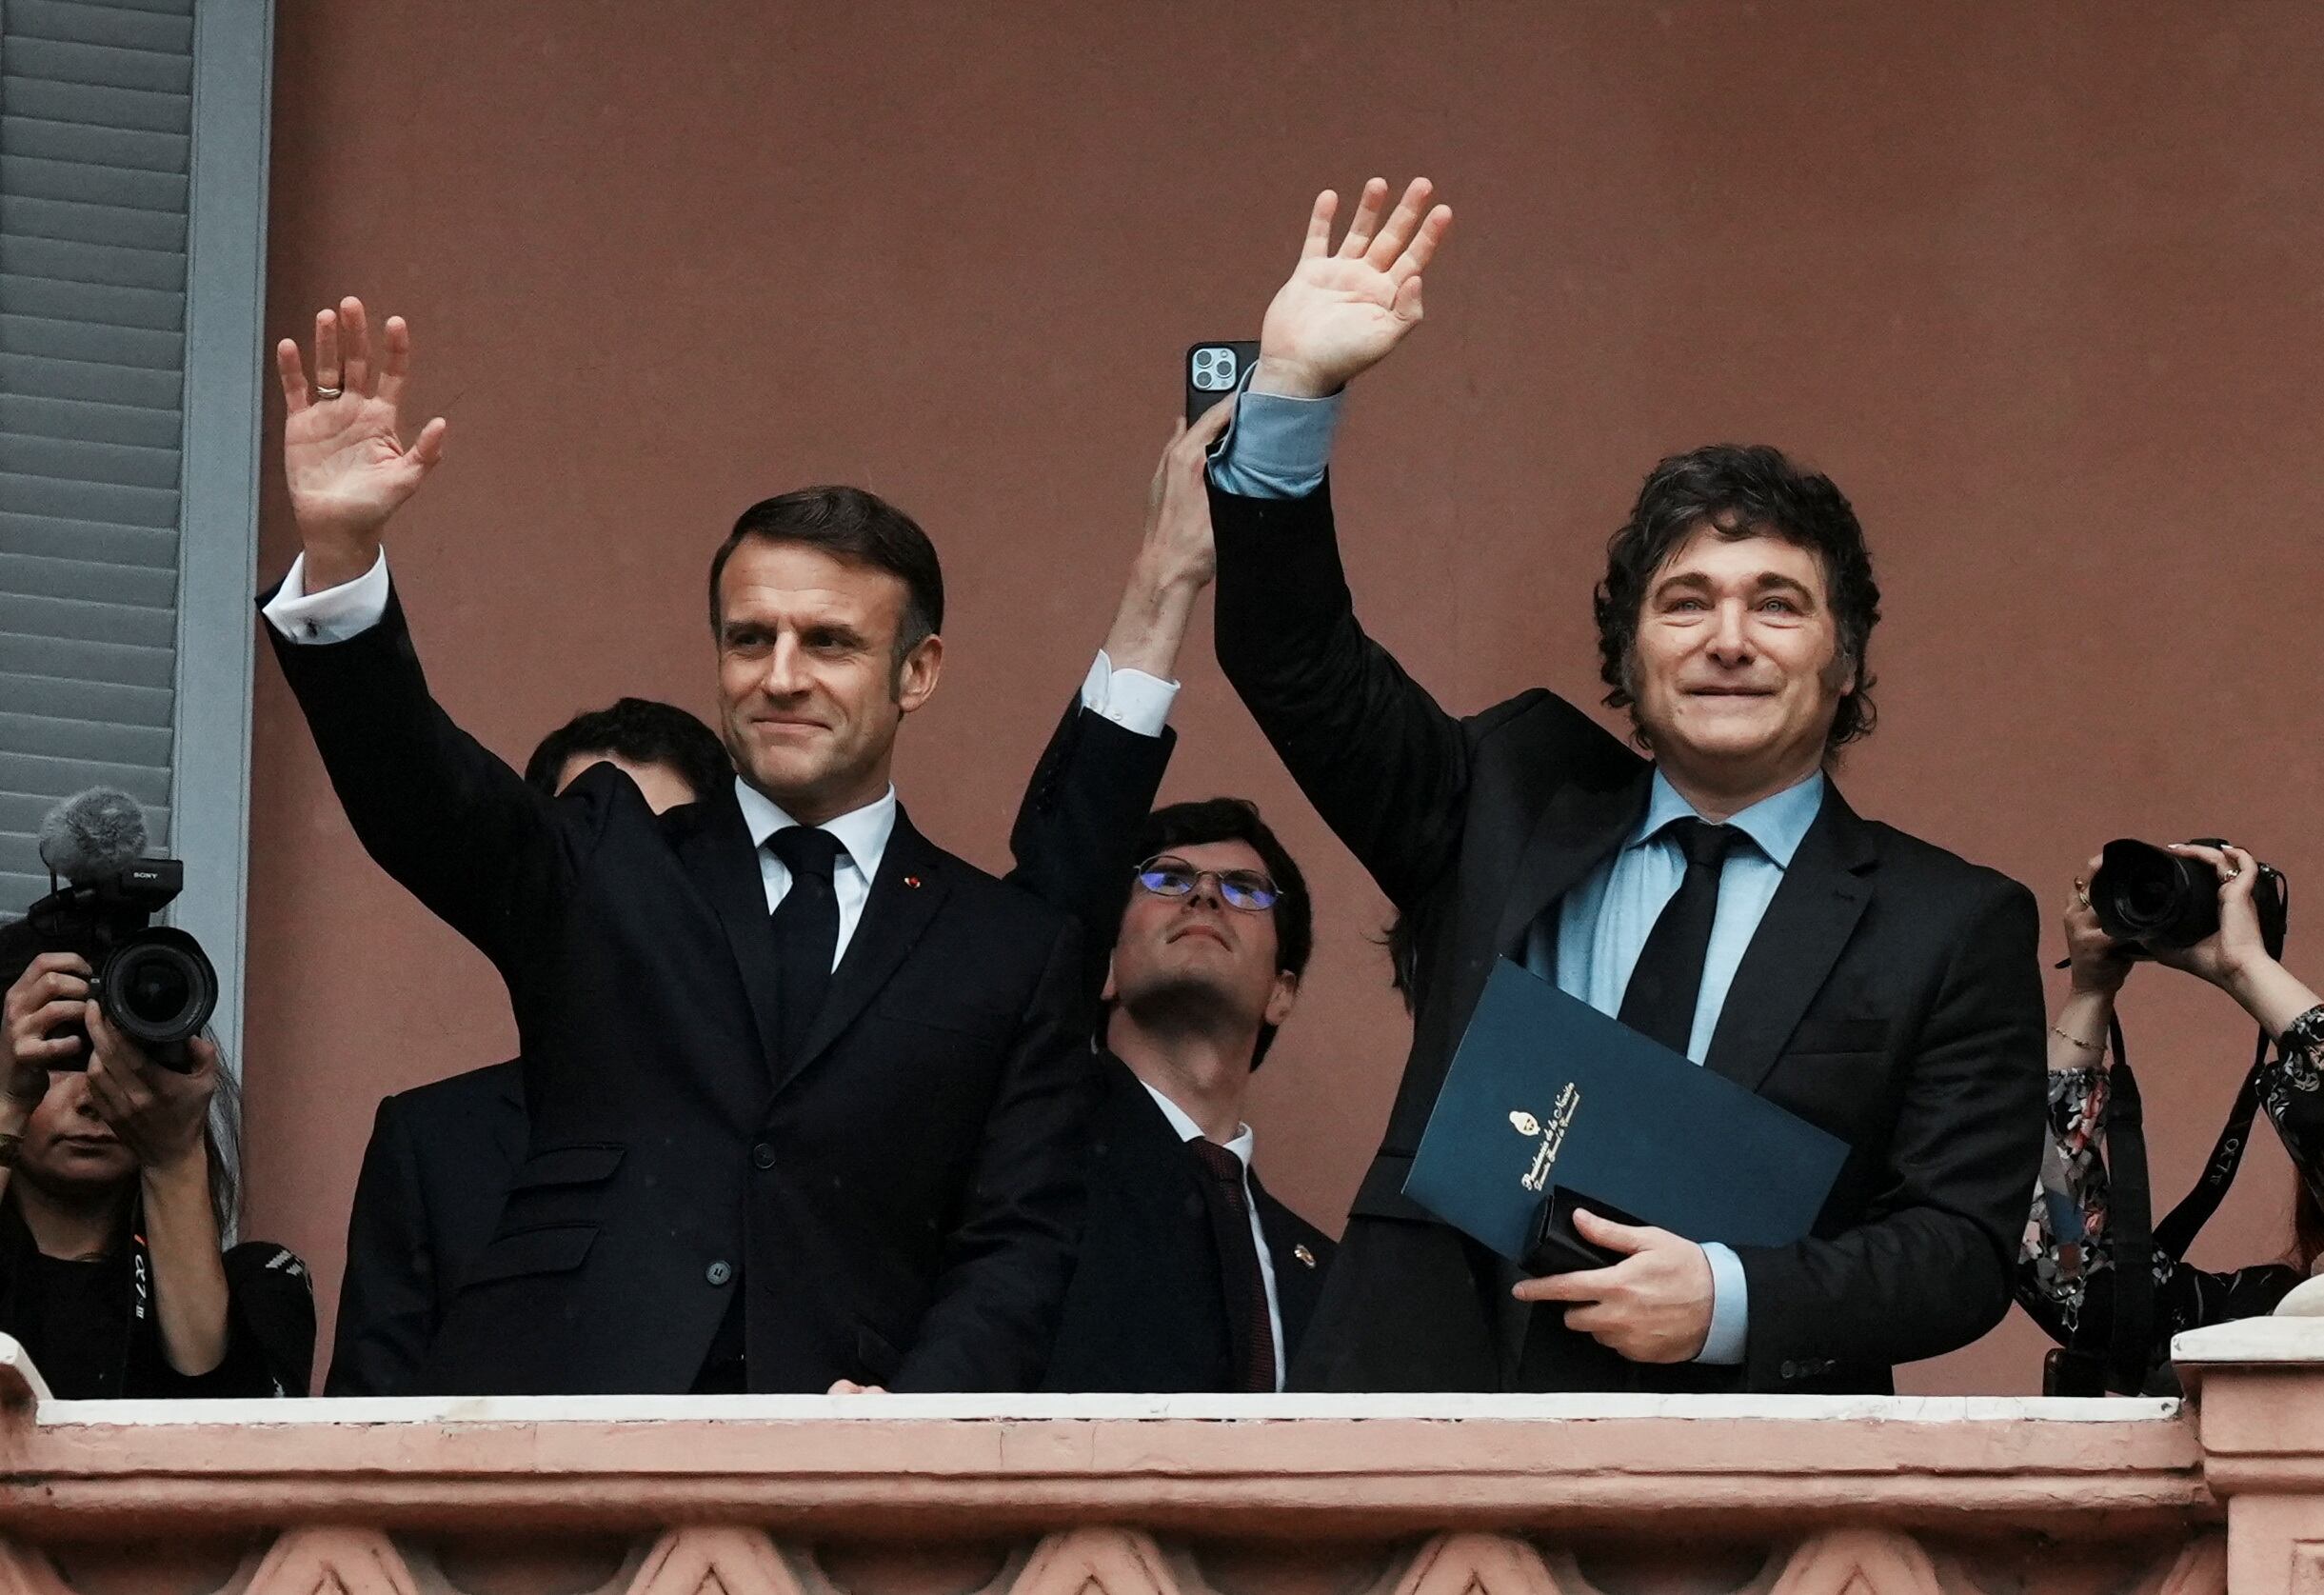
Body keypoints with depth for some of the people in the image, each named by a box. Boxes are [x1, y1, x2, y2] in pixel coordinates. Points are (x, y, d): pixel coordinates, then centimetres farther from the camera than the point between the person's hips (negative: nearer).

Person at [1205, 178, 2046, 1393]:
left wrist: (1732, 1302, -12)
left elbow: (1962, 1249, 4)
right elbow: (1292, 656, 13)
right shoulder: (1515, 811, 18)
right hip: (1436, 1413, 2)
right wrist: (1292, 387, 0)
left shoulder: (1953, 928, 10)